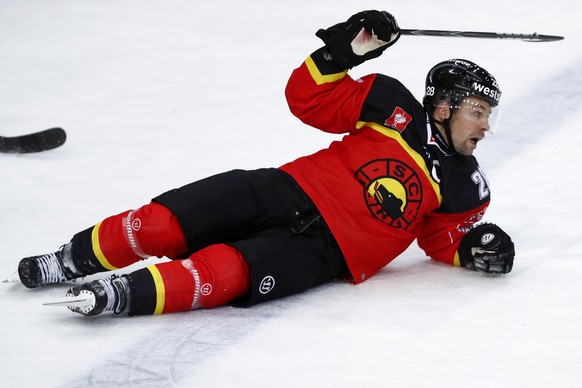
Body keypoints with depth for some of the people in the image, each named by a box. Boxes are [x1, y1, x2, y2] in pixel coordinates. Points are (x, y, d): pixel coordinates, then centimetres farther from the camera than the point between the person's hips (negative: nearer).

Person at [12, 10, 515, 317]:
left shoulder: (465, 190, 7)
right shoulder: (395, 107, 3)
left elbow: (439, 239, 17)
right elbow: (308, 97, 3)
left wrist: (472, 249, -4)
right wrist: (343, 51, -13)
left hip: (331, 250, -1)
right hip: (296, 191, 1)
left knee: (230, 271, -30)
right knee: (166, 223, -16)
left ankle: (129, 294, -42)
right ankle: (77, 258, -1)